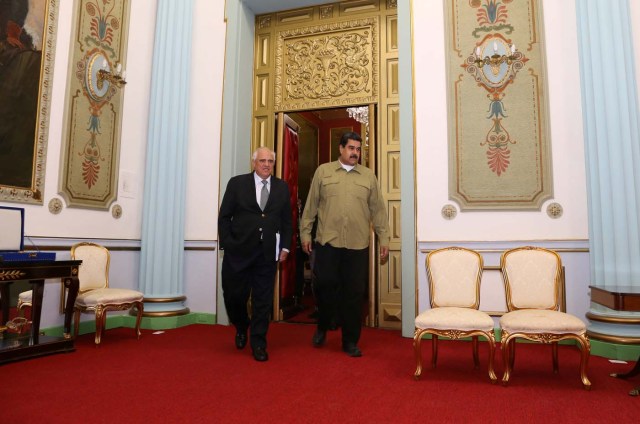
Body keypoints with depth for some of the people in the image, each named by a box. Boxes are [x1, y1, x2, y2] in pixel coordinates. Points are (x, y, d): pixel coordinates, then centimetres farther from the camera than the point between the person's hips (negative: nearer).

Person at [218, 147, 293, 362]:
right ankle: (242, 328, 37)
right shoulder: (237, 183, 3)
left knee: (263, 299, 5)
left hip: (268, 253, 1)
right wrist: (227, 244, -5)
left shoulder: (282, 187, 8)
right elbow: (224, 216, 2)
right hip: (239, 251, -1)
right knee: (234, 295, 7)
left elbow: (287, 220, 10)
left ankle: (258, 344, 19)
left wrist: (285, 247, 3)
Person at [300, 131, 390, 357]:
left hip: (358, 246, 1)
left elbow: (378, 209, 10)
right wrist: (305, 233, 3)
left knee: (354, 294, 5)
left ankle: (350, 341, 20)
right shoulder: (323, 171, 7)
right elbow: (311, 205, 6)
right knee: (325, 287, 4)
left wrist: (383, 238, 6)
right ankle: (322, 328, 31)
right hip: (327, 242, -1)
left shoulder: (369, 176, 11)